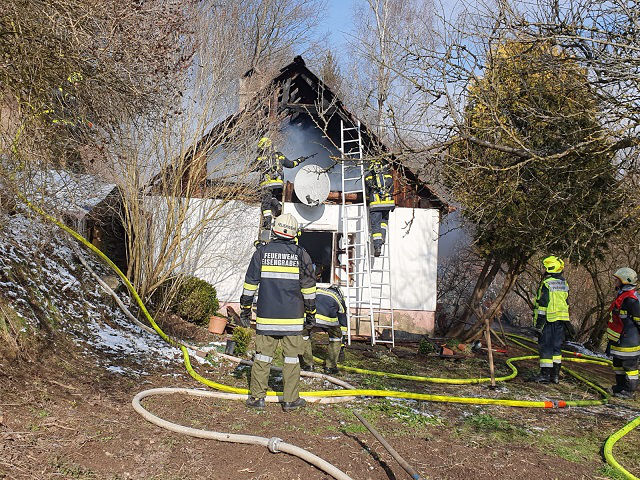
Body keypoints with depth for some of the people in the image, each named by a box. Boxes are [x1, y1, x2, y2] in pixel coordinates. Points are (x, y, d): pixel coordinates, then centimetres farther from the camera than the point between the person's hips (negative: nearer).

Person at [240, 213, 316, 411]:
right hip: (293, 317, -1)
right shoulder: (301, 254, 0)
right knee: (292, 357, 6)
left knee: (262, 356, 8)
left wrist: (245, 306, 15)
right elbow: (308, 285, 4)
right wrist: (310, 311, 14)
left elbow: (250, 282, 6)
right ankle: (291, 400, 10)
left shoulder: (262, 252, 2)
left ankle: (257, 397, 12)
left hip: (266, 315, 1)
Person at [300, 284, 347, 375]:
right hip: (328, 319, -1)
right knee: (336, 337, 29)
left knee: (304, 334, 32)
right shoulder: (339, 298, 34)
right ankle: (330, 366, 28)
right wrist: (341, 347, 47)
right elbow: (343, 323, 38)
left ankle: (308, 364, 33)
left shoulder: (317, 291, 40)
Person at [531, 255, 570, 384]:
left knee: (545, 346, -1)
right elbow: (566, 303, 16)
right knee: (557, 346, 12)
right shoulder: (564, 284, 11)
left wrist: (539, 322, -13)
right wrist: (564, 322, 22)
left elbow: (543, 304, -17)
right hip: (561, 320, 7)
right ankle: (556, 374, 15)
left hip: (548, 320, -7)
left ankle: (545, 374, 0)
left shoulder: (546, 284, -15)